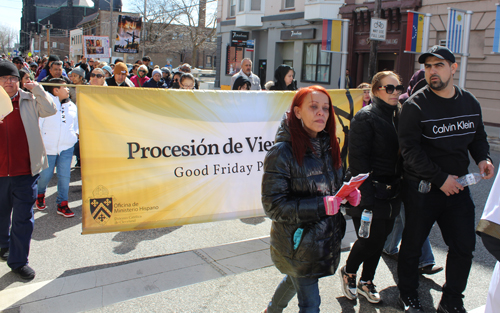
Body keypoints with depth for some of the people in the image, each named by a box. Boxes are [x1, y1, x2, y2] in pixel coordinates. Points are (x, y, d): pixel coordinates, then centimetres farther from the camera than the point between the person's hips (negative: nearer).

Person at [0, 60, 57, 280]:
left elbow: (50, 110, -4)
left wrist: (38, 90, -12)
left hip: (25, 172, -1)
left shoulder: (29, 101, 5)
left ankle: (18, 260, 13)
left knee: (24, 218, 0)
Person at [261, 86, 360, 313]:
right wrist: (320, 206, -28)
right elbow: (274, 205, -21)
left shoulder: (327, 146, 2)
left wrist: (349, 193, -7)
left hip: (327, 238, 7)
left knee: (296, 280, 29)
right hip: (298, 241, -7)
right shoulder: (282, 152, -20)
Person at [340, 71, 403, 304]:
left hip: (391, 193, 7)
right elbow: (358, 158, -16)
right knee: (370, 238, -4)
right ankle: (348, 272, 24)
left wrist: (400, 189, 10)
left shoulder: (399, 116, 11)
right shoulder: (365, 117, -11)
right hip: (370, 191, -7)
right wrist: (365, 195, -20)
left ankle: (366, 282, 32)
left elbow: (403, 153, 16)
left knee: (380, 237, 13)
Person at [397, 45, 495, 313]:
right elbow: (410, 150, -17)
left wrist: (482, 158, -1)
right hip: (422, 188, -5)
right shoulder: (415, 105, -12)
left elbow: (478, 136, 20)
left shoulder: (470, 102, 6)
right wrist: (440, 178, -19)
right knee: (413, 244, 8)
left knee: (464, 245, 8)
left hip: (457, 187, 5)